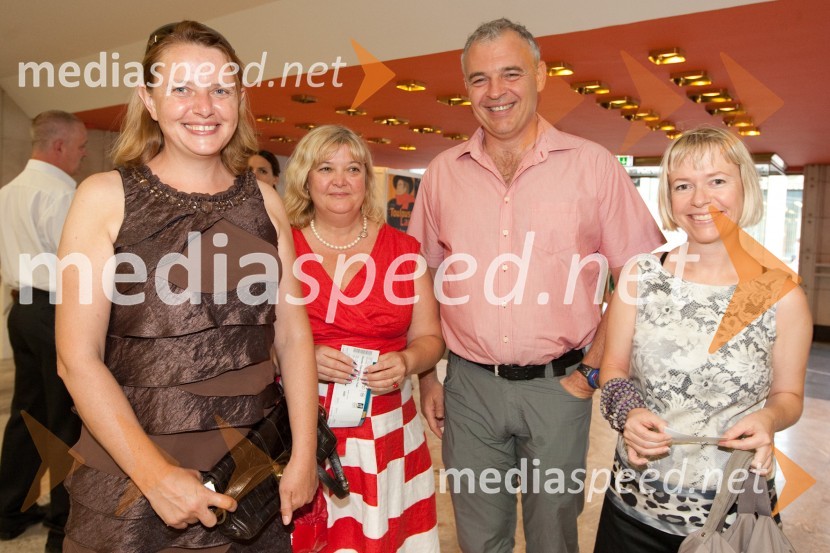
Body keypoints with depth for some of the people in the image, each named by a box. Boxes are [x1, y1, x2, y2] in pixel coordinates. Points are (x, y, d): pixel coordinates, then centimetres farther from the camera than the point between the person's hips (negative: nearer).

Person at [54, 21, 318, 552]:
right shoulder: (105, 197, -6)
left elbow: (294, 334, 1)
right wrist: (156, 474, -16)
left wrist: (304, 454, -3)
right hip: (131, 473, -2)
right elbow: (77, 358, -9)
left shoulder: (264, 201, 1)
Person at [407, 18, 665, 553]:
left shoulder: (593, 165, -4)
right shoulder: (443, 172, 3)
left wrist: (594, 371, -5)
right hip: (469, 384, 2)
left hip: (557, 385, -1)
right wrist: (427, 376, 5)